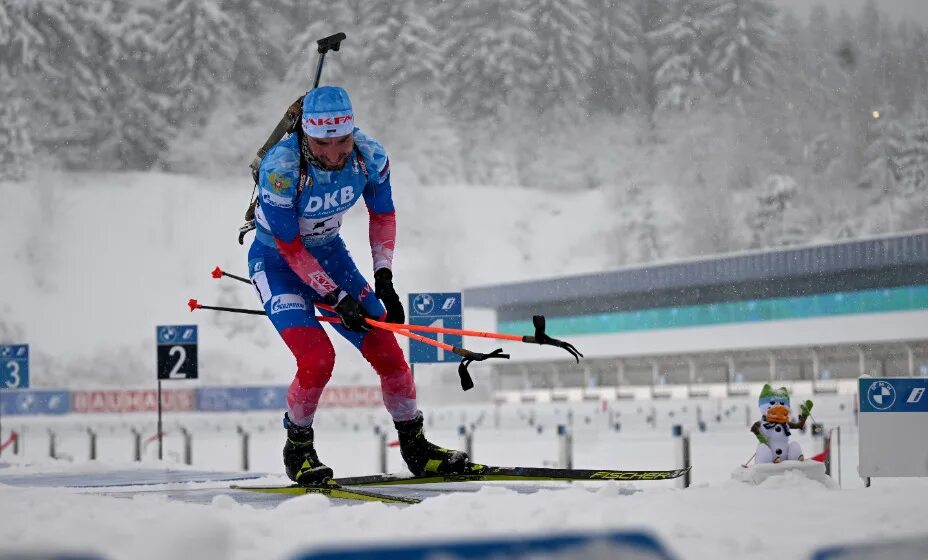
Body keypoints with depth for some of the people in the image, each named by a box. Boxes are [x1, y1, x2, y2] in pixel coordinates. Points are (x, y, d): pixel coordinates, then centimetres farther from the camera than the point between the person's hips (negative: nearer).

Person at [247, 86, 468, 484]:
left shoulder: (370, 157, -19)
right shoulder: (280, 168, -33)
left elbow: (383, 215, 0)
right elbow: (289, 246, -24)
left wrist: (384, 278, -10)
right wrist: (336, 298, -23)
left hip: (329, 252, 4)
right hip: (276, 261, -4)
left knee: (386, 350, -4)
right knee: (317, 358, -23)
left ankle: (415, 446, 15)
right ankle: (297, 448, 2)